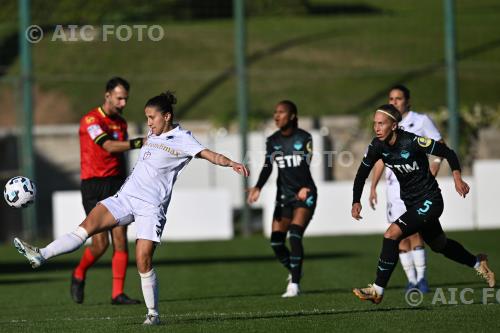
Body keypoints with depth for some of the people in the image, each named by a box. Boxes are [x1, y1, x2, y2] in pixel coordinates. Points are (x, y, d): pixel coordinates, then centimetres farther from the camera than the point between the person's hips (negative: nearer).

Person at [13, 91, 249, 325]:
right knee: (89, 225, -12)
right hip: (126, 197, 6)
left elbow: (209, 154, -17)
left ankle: (153, 313, 2)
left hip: (151, 206, -6)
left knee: (143, 260, -12)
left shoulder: (182, 140, -5)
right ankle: (41, 255, -20)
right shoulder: (153, 135, 16)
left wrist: (231, 163, -32)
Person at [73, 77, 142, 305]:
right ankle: (79, 275, 20)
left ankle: (117, 293, -4)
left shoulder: (121, 123, 14)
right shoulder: (91, 120, -10)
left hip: (117, 183, 6)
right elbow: (109, 146, -25)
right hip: (94, 185, -6)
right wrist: (136, 143, -37)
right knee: (100, 243, -9)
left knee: (120, 239, -5)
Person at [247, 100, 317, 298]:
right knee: (276, 242, -3)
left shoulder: (304, 138, -7)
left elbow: (305, 165, -19)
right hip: (284, 196, 4)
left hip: (305, 194, -4)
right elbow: (267, 167, -6)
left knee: (295, 234, -21)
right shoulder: (272, 141, 4)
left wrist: (304, 189, -36)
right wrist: (257, 188, -25)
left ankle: (294, 284, -16)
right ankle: (294, 272, 25)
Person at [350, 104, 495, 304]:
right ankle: (477, 263, 50)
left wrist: (457, 178, -34)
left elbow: (448, 153, -19)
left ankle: (377, 291, -16)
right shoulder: (377, 145, -9)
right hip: (411, 203, 8)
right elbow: (362, 173, 1)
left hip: (429, 201, -8)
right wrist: (356, 201, -12)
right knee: (438, 245, 24)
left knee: (392, 234, -23)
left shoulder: (412, 142, -25)